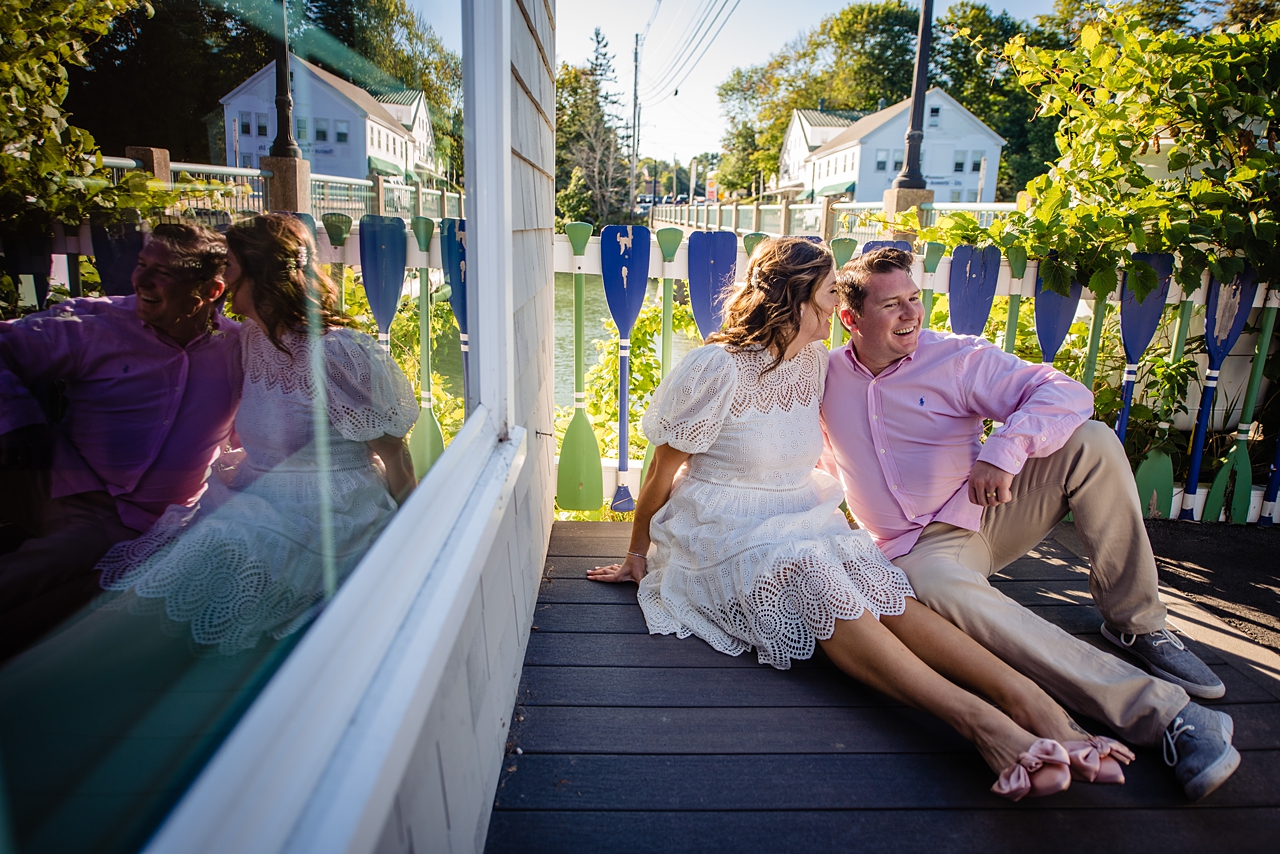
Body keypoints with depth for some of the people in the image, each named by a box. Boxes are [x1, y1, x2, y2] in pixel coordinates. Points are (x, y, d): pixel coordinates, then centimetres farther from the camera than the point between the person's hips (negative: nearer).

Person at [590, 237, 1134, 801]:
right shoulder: (719, 369, -14)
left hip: (801, 522, 6)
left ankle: (1027, 699, -43)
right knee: (816, 584, -37)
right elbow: (662, 472, -5)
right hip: (723, 537, -6)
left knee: (883, 586, -26)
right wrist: (637, 553, 4)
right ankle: (975, 719, -52)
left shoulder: (812, 362, 8)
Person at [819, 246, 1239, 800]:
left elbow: (1066, 394, -15)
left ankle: (1135, 622, -9)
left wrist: (1005, 447, -32)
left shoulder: (957, 358, -4)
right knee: (943, 591, -39)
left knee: (1091, 442, -23)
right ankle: (1161, 712, -39)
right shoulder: (826, 376, 3)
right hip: (918, 549, -1)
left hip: (990, 511, 1)